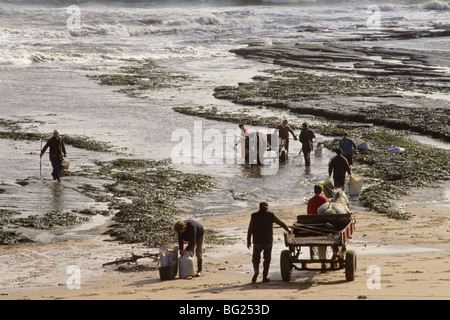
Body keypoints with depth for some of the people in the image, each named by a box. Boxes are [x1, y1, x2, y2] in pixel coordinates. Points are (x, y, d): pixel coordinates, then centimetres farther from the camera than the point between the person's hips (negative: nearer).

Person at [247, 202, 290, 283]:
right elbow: (281, 223, 7)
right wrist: (288, 229, 24)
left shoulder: (254, 216, 1)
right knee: (267, 259, 10)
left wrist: (248, 241, 8)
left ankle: (256, 270, -20)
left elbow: (250, 230, 0)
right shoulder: (270, 215, 0)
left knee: (256, 258, 8)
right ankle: (265, 277, 6)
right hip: (268, 241, 0)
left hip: (257, 241, 0)